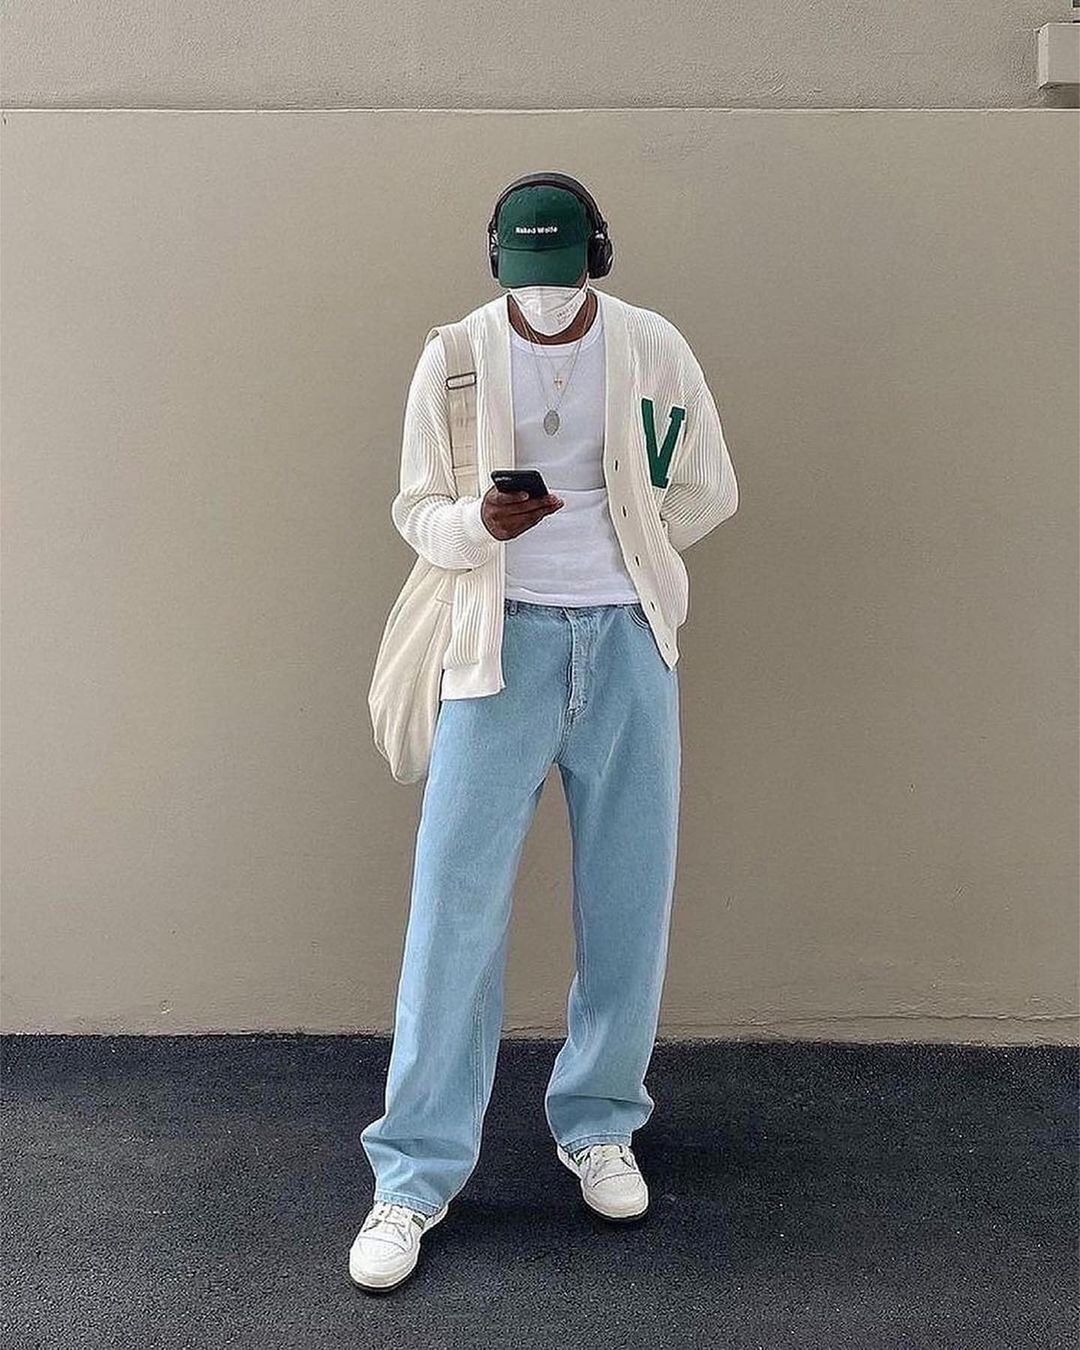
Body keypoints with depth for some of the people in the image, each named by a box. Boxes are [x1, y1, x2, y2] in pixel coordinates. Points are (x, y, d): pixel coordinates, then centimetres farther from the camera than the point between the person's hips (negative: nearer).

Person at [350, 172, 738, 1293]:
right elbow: (417, 510, 2)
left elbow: (708, 494, 10)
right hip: (502, 639, -1)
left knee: (628, 897, 6)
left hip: (627, 639, 2)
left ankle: (599, 1125, 27)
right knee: (455, 896, -5)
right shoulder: (456, 356, -1)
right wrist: (480, 526, -18)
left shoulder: (654, 350, 1)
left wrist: (615, 549, 6)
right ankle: (416, 1172, 7)